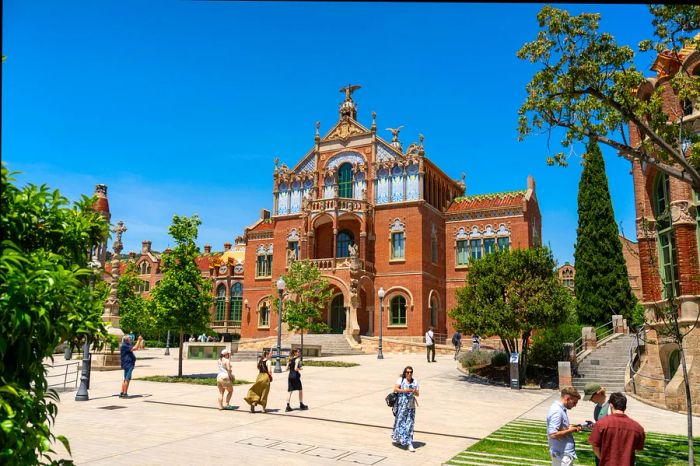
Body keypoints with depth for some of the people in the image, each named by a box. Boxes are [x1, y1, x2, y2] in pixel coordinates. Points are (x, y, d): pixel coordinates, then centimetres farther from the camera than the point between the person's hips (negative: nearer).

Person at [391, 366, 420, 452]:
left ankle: (409, 443, 2)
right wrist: (404, 390, -22)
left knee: (410, 423, 1)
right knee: (400, 421, 1)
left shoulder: (415, 382, 8)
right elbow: (395, 389, -10)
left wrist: (415, 392, -14)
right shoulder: (400, 380, -1)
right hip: (401, 405, -2)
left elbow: (417, 394, 8)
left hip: (411, 405, 3)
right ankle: (398, 438, 21)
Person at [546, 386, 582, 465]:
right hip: (563, 455, -10)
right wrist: (570, 430, -17)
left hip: (564, 453, 10)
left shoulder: (560, 408, 9)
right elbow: (553, 434, -29)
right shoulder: (557, 411, -23)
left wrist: (572, 427, 5)